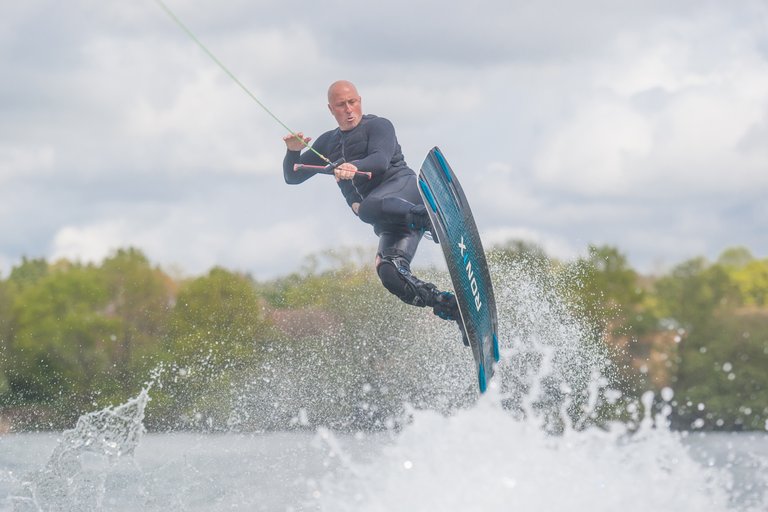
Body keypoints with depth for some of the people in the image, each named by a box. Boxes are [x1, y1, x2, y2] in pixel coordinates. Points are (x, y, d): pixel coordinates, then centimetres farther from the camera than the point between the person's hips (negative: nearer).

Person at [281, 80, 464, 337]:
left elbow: (381, 160, -13)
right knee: (390, 273, -21)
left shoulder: (378, 126, 8)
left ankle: (427, 217, -50)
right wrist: (293, 152, 5)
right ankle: (452, 307, -20)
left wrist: (354, 167, -34)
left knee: (369, 207, -39)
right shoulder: (328, 143, 26)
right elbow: (292, 177, 27)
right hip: (388, 225, 5)